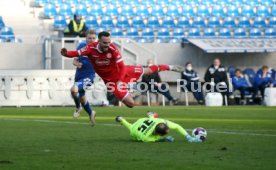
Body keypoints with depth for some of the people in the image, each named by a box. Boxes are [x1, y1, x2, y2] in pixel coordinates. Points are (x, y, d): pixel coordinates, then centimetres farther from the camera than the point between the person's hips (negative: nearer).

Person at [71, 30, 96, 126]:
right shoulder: (82, 46, -1)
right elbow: (75, 60, 6)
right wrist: (76, 63, -16)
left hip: (88, 77, -5)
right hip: (78, 76, 5)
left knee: (74, 89, -29)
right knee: (81, 98, 17)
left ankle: (78, 108, -1)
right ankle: (91, 113, 44)